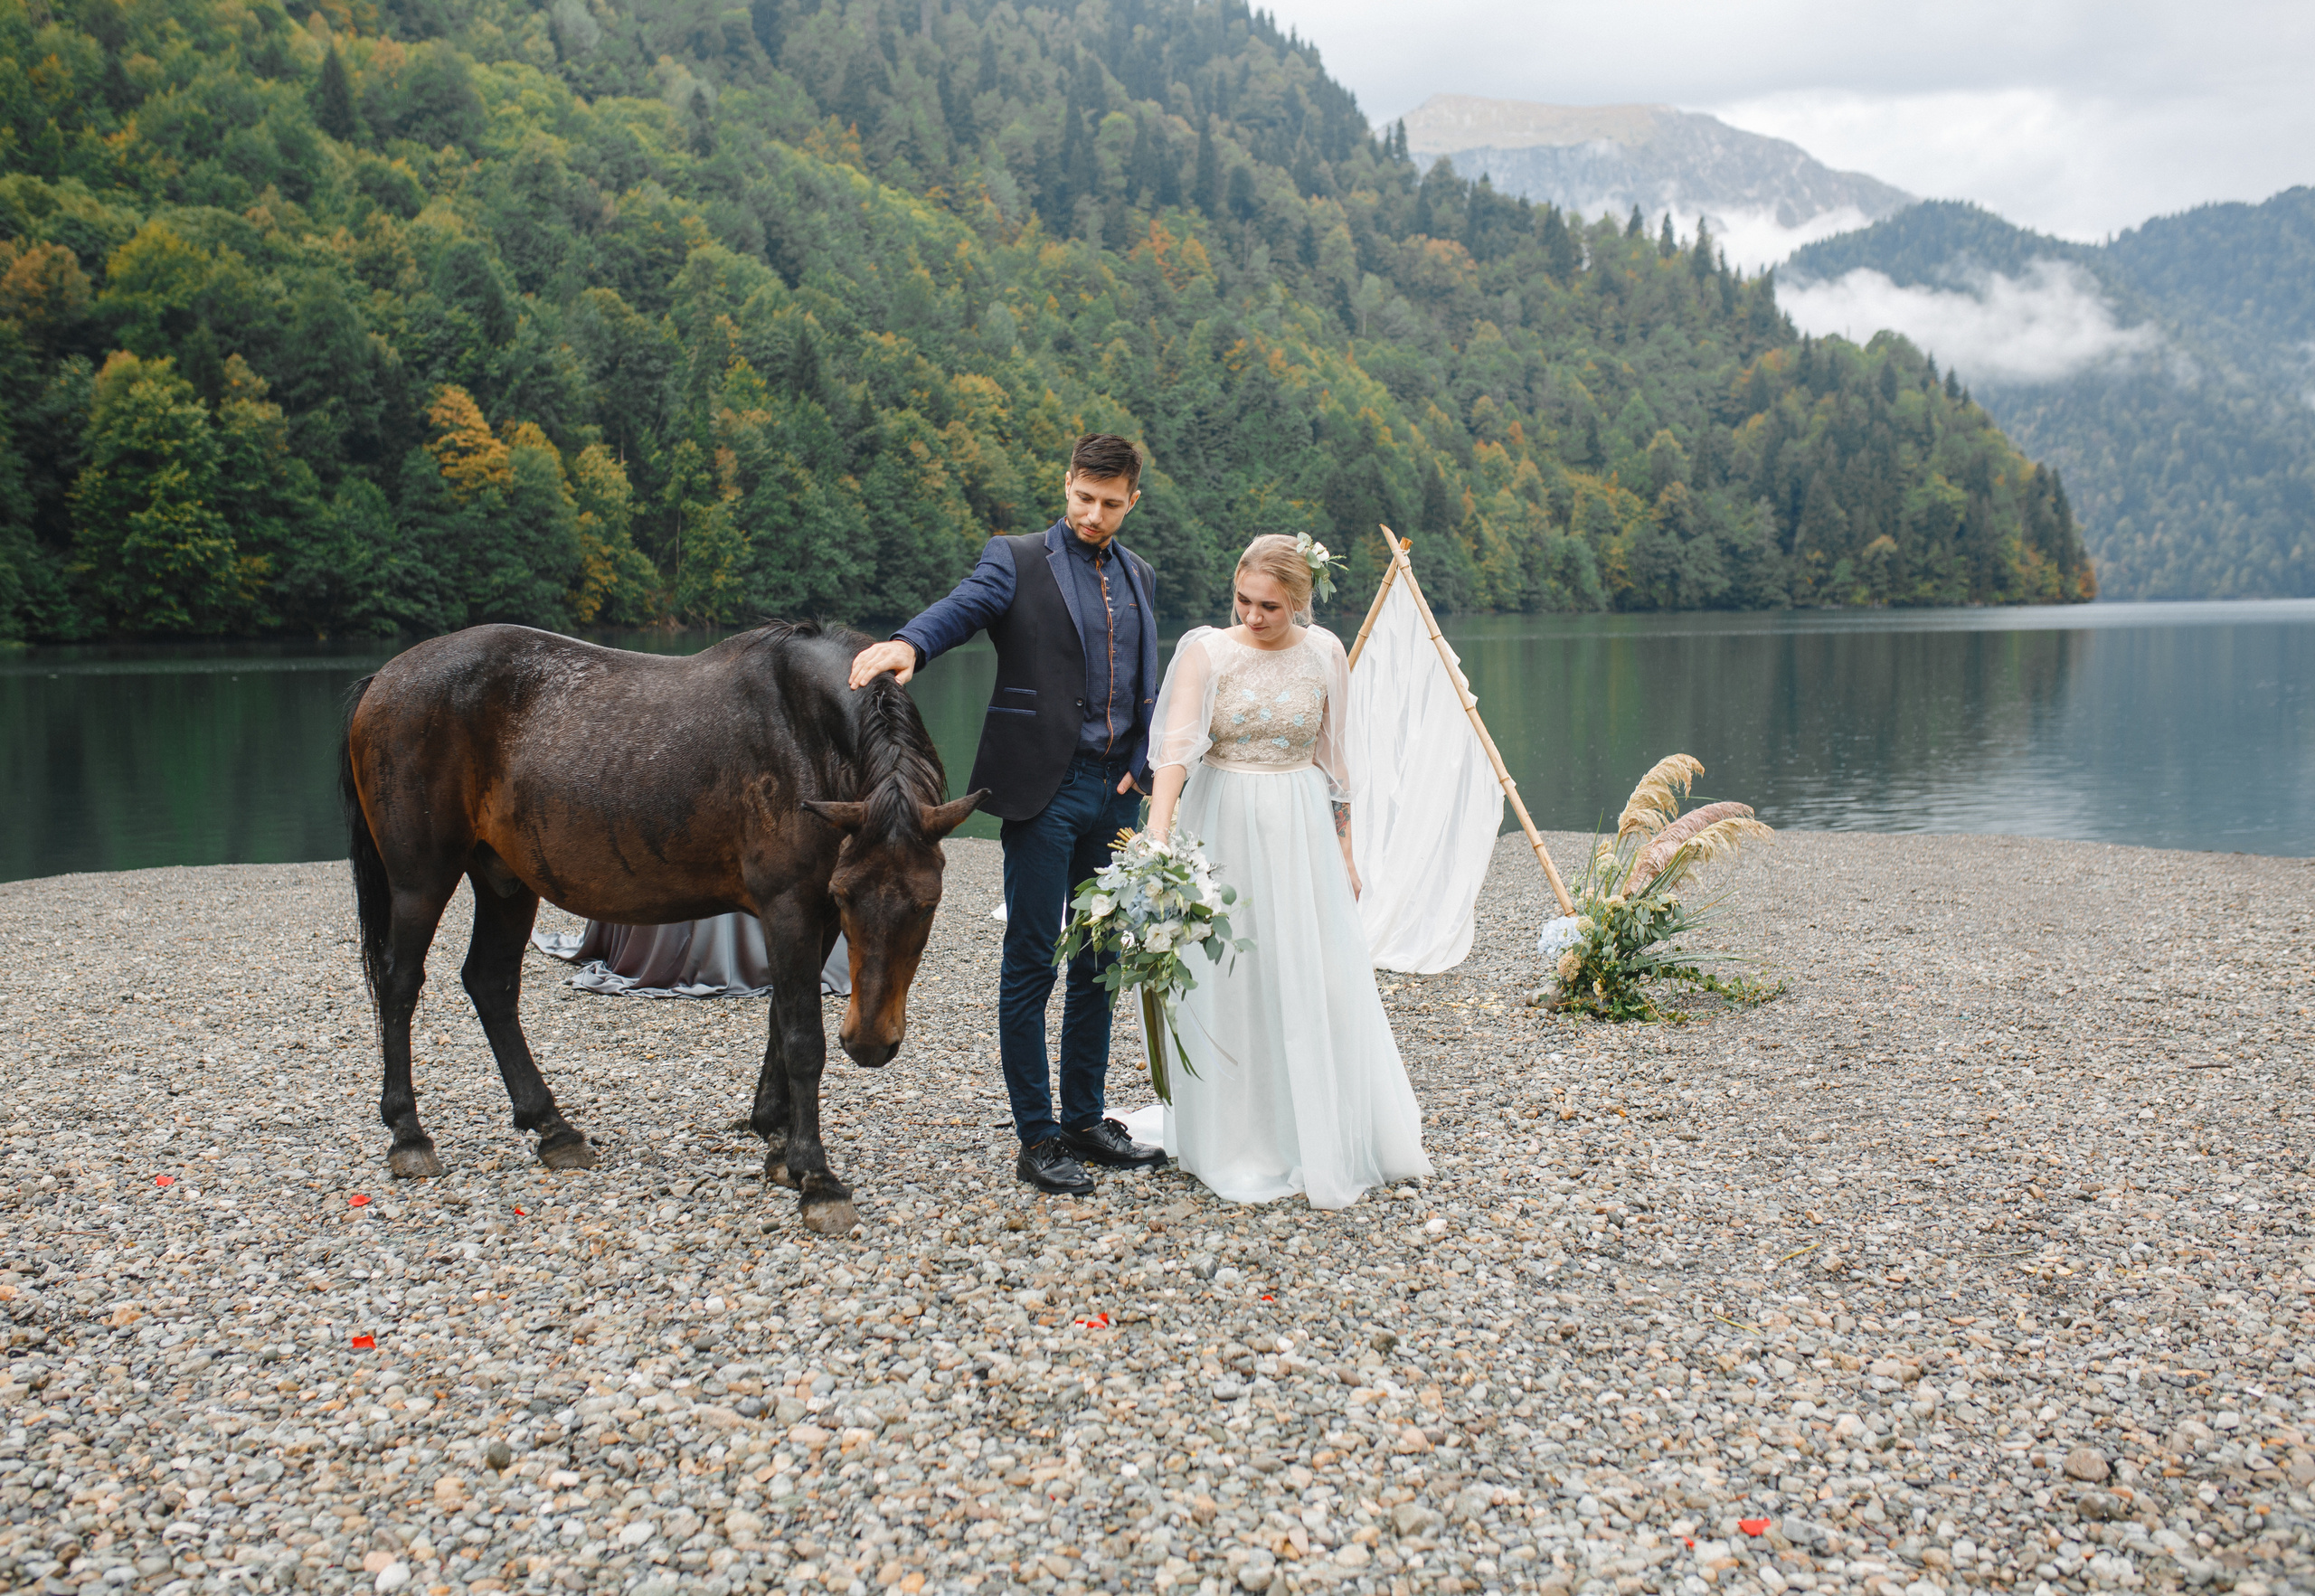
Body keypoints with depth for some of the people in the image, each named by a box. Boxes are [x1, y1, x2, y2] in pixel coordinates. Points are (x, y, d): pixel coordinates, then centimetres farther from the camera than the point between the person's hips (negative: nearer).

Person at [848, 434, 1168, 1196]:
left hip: (1114, 791, 6)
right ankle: (1037, 1138, 6)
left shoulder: (1138, 576, 15)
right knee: (1030, 964, -1)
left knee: (1097, 963, 13)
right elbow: (964, 605, -22)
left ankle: (1086, 1119, 24)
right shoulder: (1017, 560, -2)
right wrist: (911, 643, -43)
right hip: (1043, 790, -6)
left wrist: (1140, 769, 4)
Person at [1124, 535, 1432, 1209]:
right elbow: (1177, 743, -20)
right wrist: (1157, 835, -33)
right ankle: (1236, 1141, 18)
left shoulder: (1324, 653, 0)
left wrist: (1344, 849, 8)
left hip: (1301, 830, 2)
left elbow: (1333, 756, 7)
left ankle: (1325, 1140, 18)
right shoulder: (1206, 651, -8)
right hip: (1222, 826, -1)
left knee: (1317, 982, 4)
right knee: (1227, 983, 4)